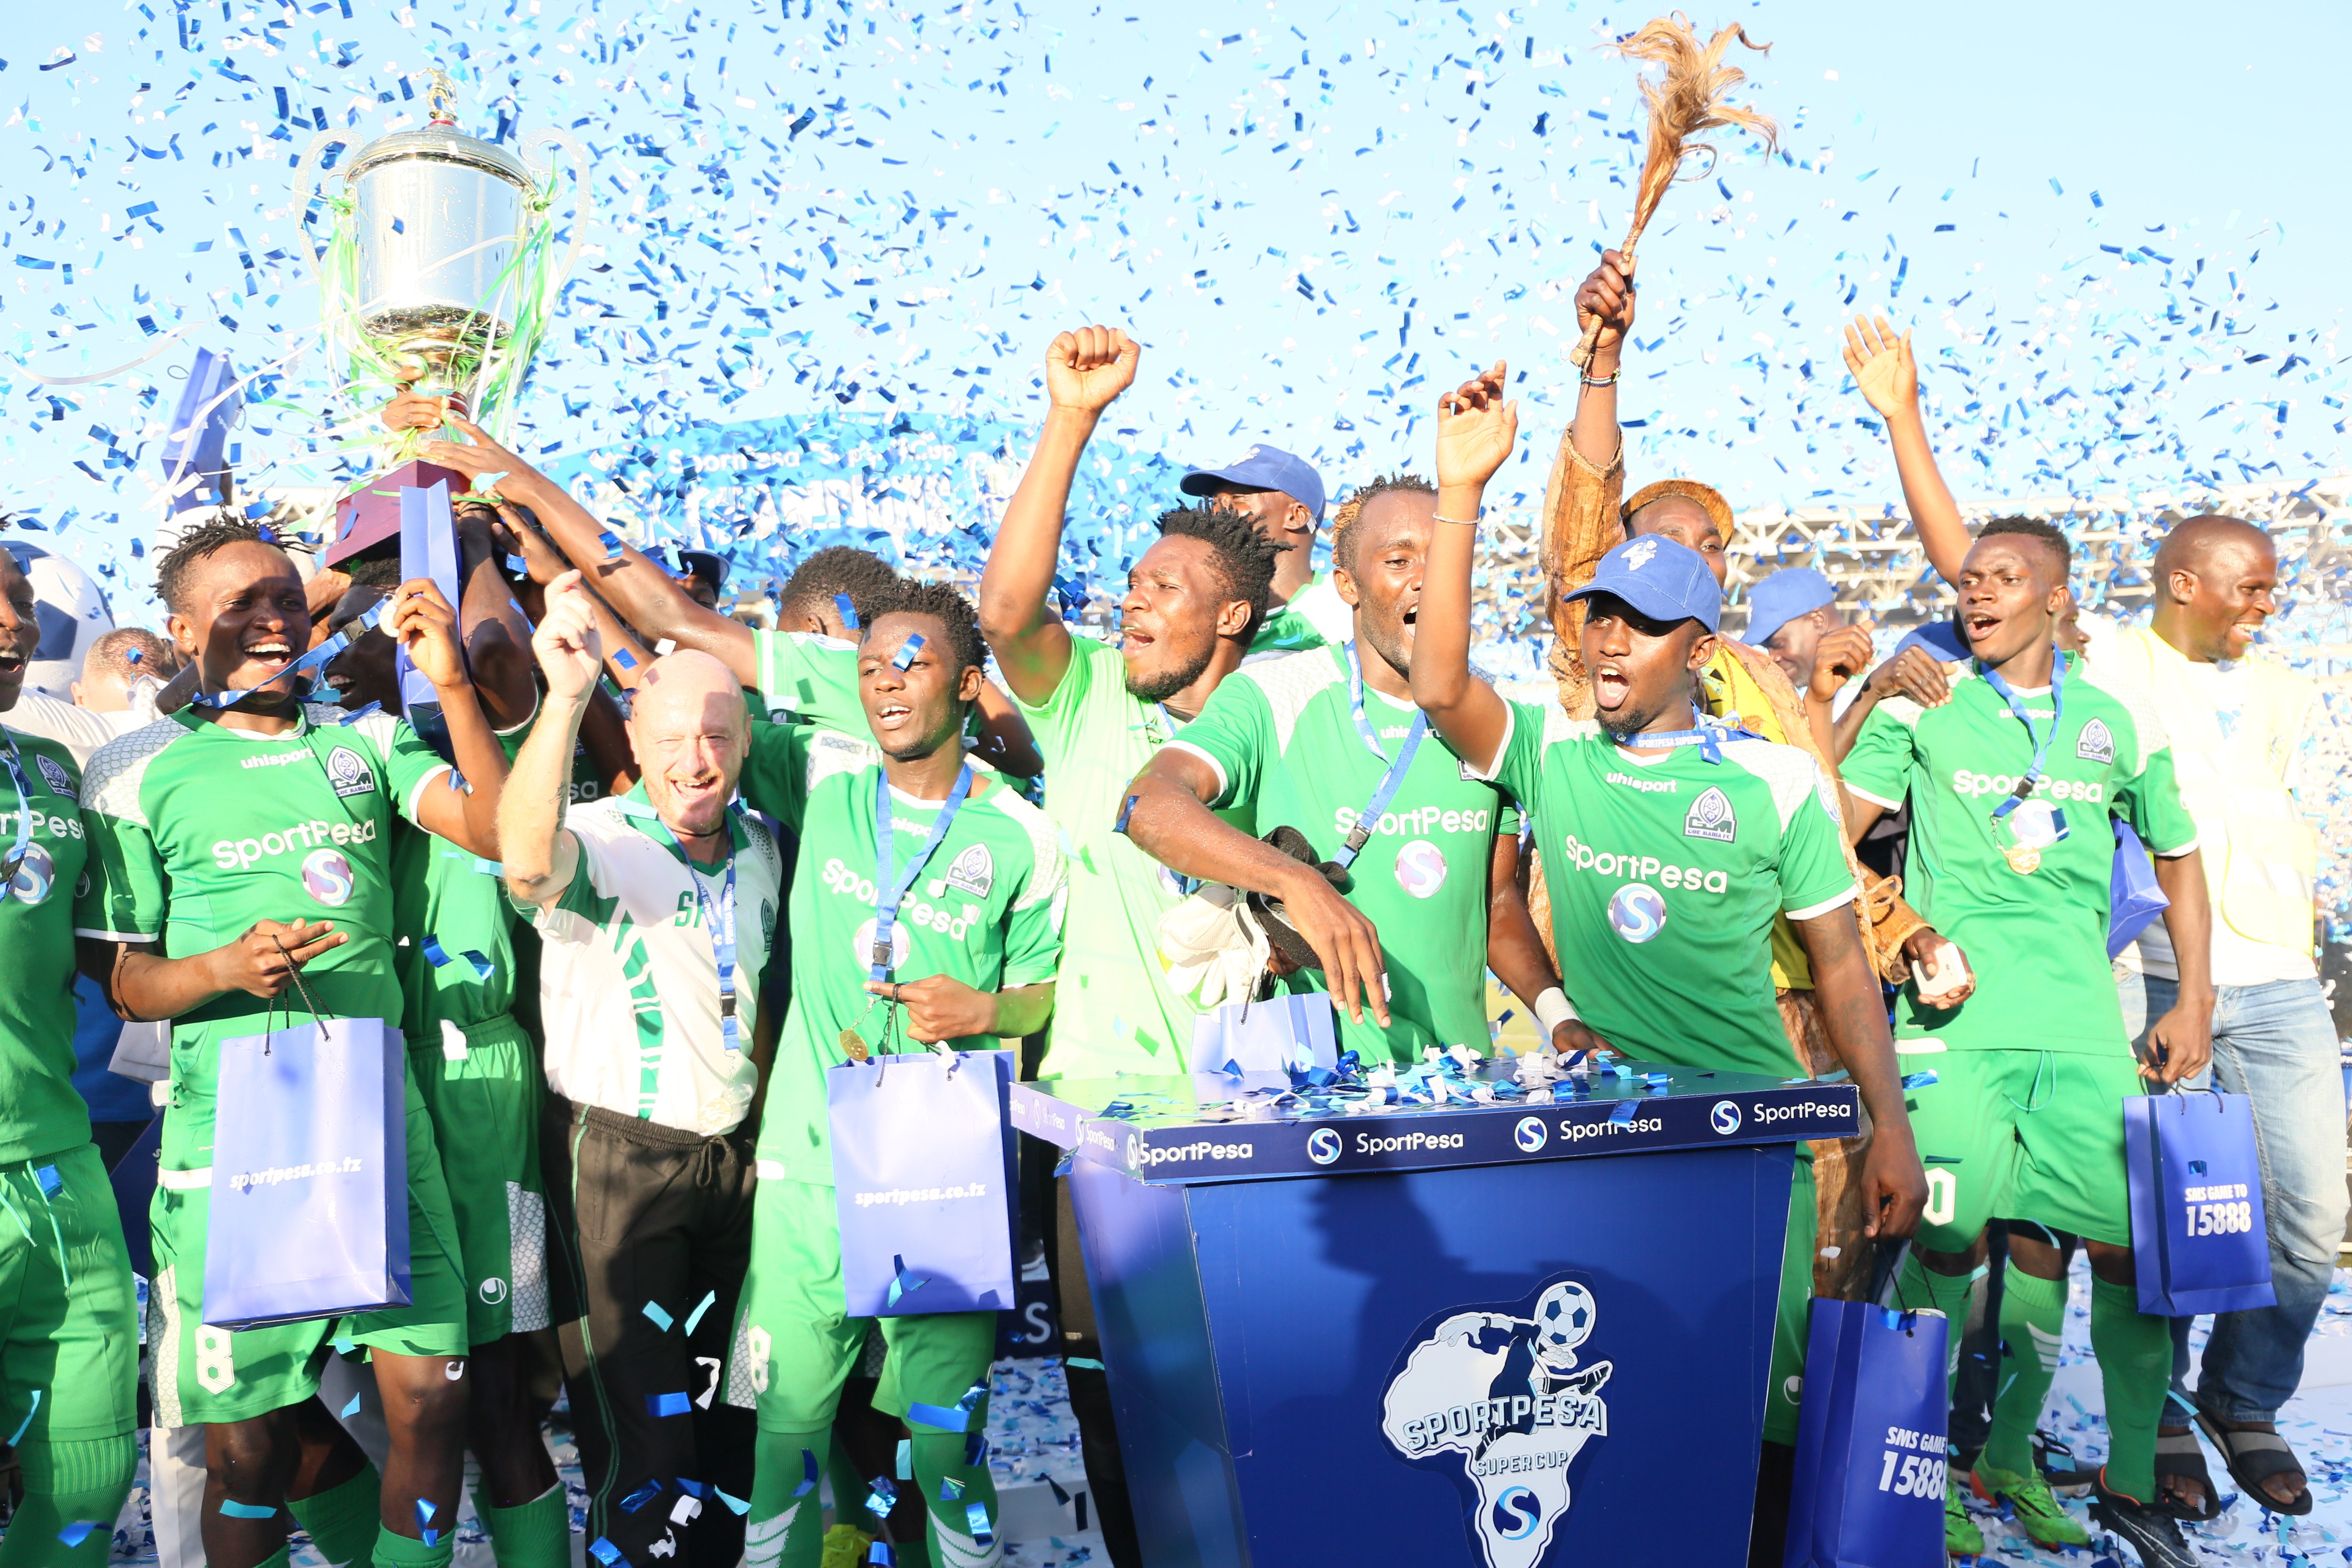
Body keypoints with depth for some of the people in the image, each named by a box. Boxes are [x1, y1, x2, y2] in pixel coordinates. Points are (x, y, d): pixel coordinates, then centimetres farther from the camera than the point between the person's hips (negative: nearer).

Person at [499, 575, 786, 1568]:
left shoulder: (761, 849, 6)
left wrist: (766, 1110, 13)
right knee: (642, 1425, -2)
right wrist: (567, 694, -48)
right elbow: (527, 862, -39)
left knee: (730, 1410, 14)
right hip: (617, 1155, -5)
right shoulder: (598, 844, -14)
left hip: (736, 1153, 6)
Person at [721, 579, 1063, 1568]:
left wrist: (984, 1011, -12)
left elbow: (1041, 996, 8)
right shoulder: (823, 781, 3)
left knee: (947, 1421, 6)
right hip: (810, 1156, 1)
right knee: (787, 1408, 5)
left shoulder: (1020, 837, -1)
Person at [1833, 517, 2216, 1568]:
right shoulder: (1923, 707, 5)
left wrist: (2193, 1004, 12)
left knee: (2127, 1241, 0)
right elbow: (1827, 836, -1)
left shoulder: (2120, 721, 12)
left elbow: (2178, 857, 19)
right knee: (1951, 1234, -8)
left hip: (2085, 1026, 3)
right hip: (1953, 1016, -2)